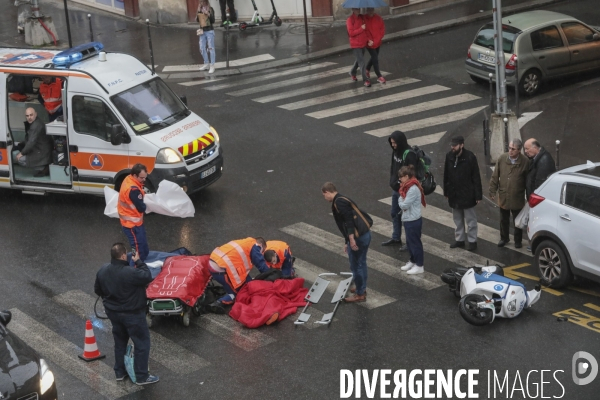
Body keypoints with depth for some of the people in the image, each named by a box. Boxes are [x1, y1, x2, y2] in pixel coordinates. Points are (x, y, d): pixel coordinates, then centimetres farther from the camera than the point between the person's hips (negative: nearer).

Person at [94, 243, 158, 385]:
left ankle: (119, 372, 34)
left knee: (119, 341, 24)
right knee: (142, 343, 7)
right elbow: (148, 277, -21)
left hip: (112, 312, 7)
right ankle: (141, 377, 12)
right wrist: (139, 262, -13)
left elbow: (97, 290, 6)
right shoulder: (130, 272, -31)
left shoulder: (103, 270, -7)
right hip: (132, 314, -7)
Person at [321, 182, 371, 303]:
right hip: (366, 234, 10)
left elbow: (349, 220, -24)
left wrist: (351, 240, -24)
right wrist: (347, 242, 30)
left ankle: (360, 295, 11)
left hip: (358, 237, -10)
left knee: (356, 266, 3)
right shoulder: (343, 200, 19)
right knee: (361, 263, 23)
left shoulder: (339, 202, -13)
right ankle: (361, 289, 36)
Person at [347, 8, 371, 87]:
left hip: (363, 43, 7)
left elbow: (365, 30, 14)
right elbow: (351, 33, -20)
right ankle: (365, 80, -3)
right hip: (356, 44, -7)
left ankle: (352, 73, 44)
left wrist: (368, 39, 3)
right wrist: (361, 29, -21)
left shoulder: (362, 18, 6)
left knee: (359, 60, 20)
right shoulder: (350, 20, -14)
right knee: (361, 62, -7)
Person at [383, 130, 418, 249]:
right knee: (395, 214, 20)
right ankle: (396, 238, 34)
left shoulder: (409, 154, -23)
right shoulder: (395, 151, 4)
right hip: (395, 189, 9)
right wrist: (392, 182, 11)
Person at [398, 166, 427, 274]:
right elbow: (403, 203, 9)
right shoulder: (408, 187, 7)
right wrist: (401, 201, -10)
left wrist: (400, 200, -6)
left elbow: (404, 205, -22)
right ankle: (412, 261, 34)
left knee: (415, 242, 1)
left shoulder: (413, 189, -24)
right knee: (410, 242, 20)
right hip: (408, 220, 9)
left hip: (413, 221, -9)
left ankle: (419, 266, 10)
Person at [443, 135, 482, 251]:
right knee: (457, 219, 16)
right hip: (454, 194, 5)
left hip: (467, 194, -5)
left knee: (470, 219, 7)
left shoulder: (470, 157, -17)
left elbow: (476, 177, -13)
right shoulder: (449, 156, -3)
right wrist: (446, 192, 9)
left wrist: (478, 195, -13)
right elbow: (446, 175, 6)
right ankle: (459, 239, 29)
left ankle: (472, 241, 17)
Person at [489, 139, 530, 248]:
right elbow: (495, 176, 0)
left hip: (517, 198, -2)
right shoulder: (502, 159, -8)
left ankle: (518, 240, 29)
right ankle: (504, 238, 36)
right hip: (503, 196, 2)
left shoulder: (525, 162, -14)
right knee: (504, 220, 17)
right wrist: (493, 191, 1)